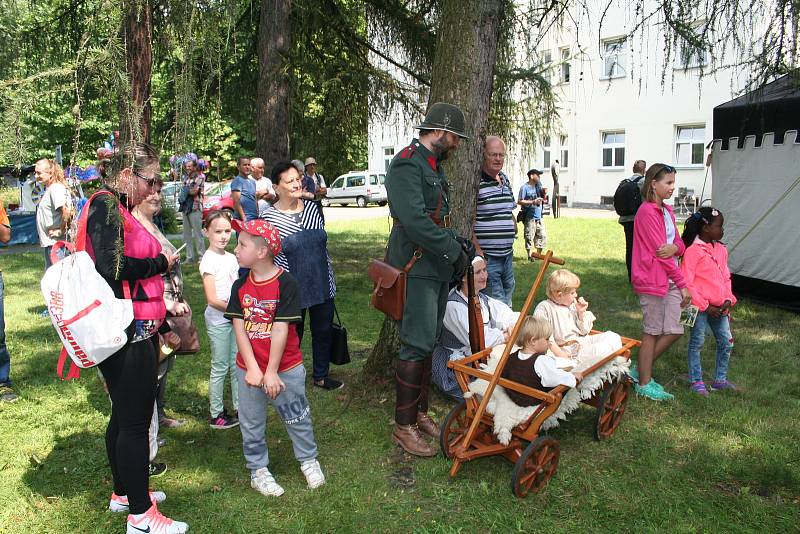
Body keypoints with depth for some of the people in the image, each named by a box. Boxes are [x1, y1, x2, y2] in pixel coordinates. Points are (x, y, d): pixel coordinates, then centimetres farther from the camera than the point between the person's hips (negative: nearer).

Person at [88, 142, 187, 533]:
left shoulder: (119, 209, 16)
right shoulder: (105, 205, -14)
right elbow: (111, 268, -27)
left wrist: (162, 327, 22)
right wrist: (160, 262, -12)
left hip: (135, 331, 10)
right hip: (125, 332, -10)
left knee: (125, 414, 20)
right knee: (135, 420, -1)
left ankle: (124, 492, 36)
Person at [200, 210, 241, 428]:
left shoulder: (231, 258, 8)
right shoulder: (209, 260, -14)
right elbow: (212, 299, -18)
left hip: (234, 317, 7)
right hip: (218, 320, -7)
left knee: (237, 364, 13)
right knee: (220, 367, 2)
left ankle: (240, 407, 24)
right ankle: (216, 414, 15)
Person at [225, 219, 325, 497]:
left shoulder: (286, 284, -16)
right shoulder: (240, 286, 0)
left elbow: (281, 330, -17)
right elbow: (239, 328, -5)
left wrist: (272, 372, -17)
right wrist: (252, 369, -13)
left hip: (286, 368, -4)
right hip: (248, 369, 4)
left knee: (297, 417, 11)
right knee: (251, 423, 12)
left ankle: (308, 459, 33)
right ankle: (258, 470, 29)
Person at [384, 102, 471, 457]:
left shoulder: (433, 166, 19)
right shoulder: (407, 164, -14)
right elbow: (415, 220, -25)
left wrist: (457, 243, 10)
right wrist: (453, 252, -19)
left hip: (438, 269, 10)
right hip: (416, 270, -10)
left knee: (428, 343, 15)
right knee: (417, 346, -6)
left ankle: (420, 413, 28)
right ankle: (403, 426, 6)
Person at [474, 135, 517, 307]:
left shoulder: (505, 179, 13)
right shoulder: (475, 182, -14)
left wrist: (511, 235, 16)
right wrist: (478, 253, -20)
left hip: (507, 255, 8)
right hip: (487, 257, -8)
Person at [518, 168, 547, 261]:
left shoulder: (539, 185, 13)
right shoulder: (525, 187, -8)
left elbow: (543, 199, 22)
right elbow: (520, 201, -13)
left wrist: (543, 193, 0)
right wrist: (533, 202, -19)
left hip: (539, 216, 7)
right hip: (529, 216, -7)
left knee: (542, 235, 9)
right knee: (529, 237, -3)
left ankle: (539, 255, 21)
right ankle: (529, 255, 9)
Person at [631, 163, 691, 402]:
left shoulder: (667, 210, 15)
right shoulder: (647, 212, -14)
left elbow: (679, 244, 13)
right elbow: (658, 251, -15)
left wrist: (674, 248, -14)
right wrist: (683, 284, -11)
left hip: (670, 279, 8)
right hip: (653, 279, -8)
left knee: (673, 331, 8)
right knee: (653, 333, 1)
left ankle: (641, 371, 22)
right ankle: (644, 384, 14)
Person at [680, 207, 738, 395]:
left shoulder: (721, 250, 10)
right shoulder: (693, 251, -13)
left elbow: (726, 278, 17)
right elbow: (687, 283, -15)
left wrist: (728, 300, 0)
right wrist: (705, 306, -14)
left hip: (719, 307, 7)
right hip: (700, 307, -7)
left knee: (726, 342, 12)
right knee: (697, 342, 4)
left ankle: (720, 379, 28)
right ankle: (696, 381, 16)